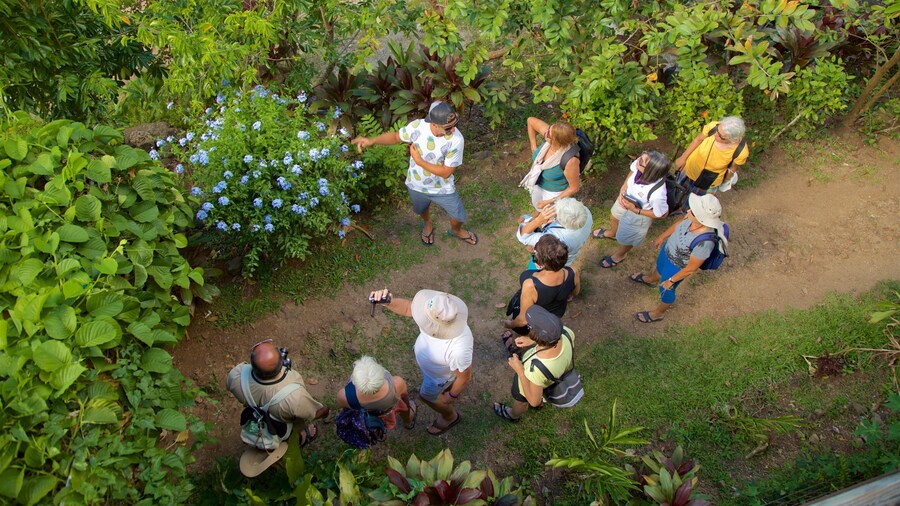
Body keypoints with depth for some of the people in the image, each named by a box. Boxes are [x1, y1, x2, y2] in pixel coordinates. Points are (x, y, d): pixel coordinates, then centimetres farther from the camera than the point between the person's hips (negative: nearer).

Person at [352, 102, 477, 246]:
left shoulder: (456, 140, -33)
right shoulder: (417, 126, -27)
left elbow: (446, 172, -26)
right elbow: (396, 136, -7)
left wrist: (419, 161, -29)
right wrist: (372, 140, -23)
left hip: (442, 189, -1)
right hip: (416, 185, 2)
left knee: (460, 217, 19)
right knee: (421, 210, 31)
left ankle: (456, 231, 57)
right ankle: (428, 224, 69)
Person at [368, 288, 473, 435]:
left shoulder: (459, 350, -49)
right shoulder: (439, 312, -36)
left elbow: (465, 377, -28)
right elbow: (407, 308, -20)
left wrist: (452, 396, -9)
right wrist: (388, 302, -41)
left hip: (438, 376, -5)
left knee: (427, 396, 26)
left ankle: (450, 417, 57)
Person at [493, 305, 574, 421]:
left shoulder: (536, 370, -49)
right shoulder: (566, 332, -37)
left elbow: (534, 401, -28)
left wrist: (519, 370, -28)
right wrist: (533, 342, -16)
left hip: (529, 384, -4)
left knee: (520, 401, 33)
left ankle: (513, 416, 66)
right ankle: (539, 403, 73)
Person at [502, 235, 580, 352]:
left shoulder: (531, 286, -47)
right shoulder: (573, 273, -34)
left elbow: (523, 320, -29)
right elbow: (575, 292, -7)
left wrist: (510, 324, -7)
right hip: (557, 313, 3)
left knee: (521, 334, 33)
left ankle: (514, 348, 63)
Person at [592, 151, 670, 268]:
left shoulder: (657, 194, -46)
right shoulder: (639, 163, -34)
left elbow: (661, 214, -24)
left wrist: (635, 210, -26)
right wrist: (623, 189, -17)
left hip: (638, 216, -5)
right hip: (626, 199, 5)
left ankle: (619, 255, 62)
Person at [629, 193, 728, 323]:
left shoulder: (704, 242, -44)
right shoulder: (695, 218, -28)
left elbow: (691, 269, -28)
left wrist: (671, 281, -13)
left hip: (677, 267, -6)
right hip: (667, 249, 6)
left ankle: (658, 313, 54)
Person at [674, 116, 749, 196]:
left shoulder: (741, 151, -37)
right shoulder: (713, 126, -34)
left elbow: (733, 168, -14)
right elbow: (698, 140, -12)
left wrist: (725, 180, 5)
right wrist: (683, 158, -4)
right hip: (689, 166, 2)